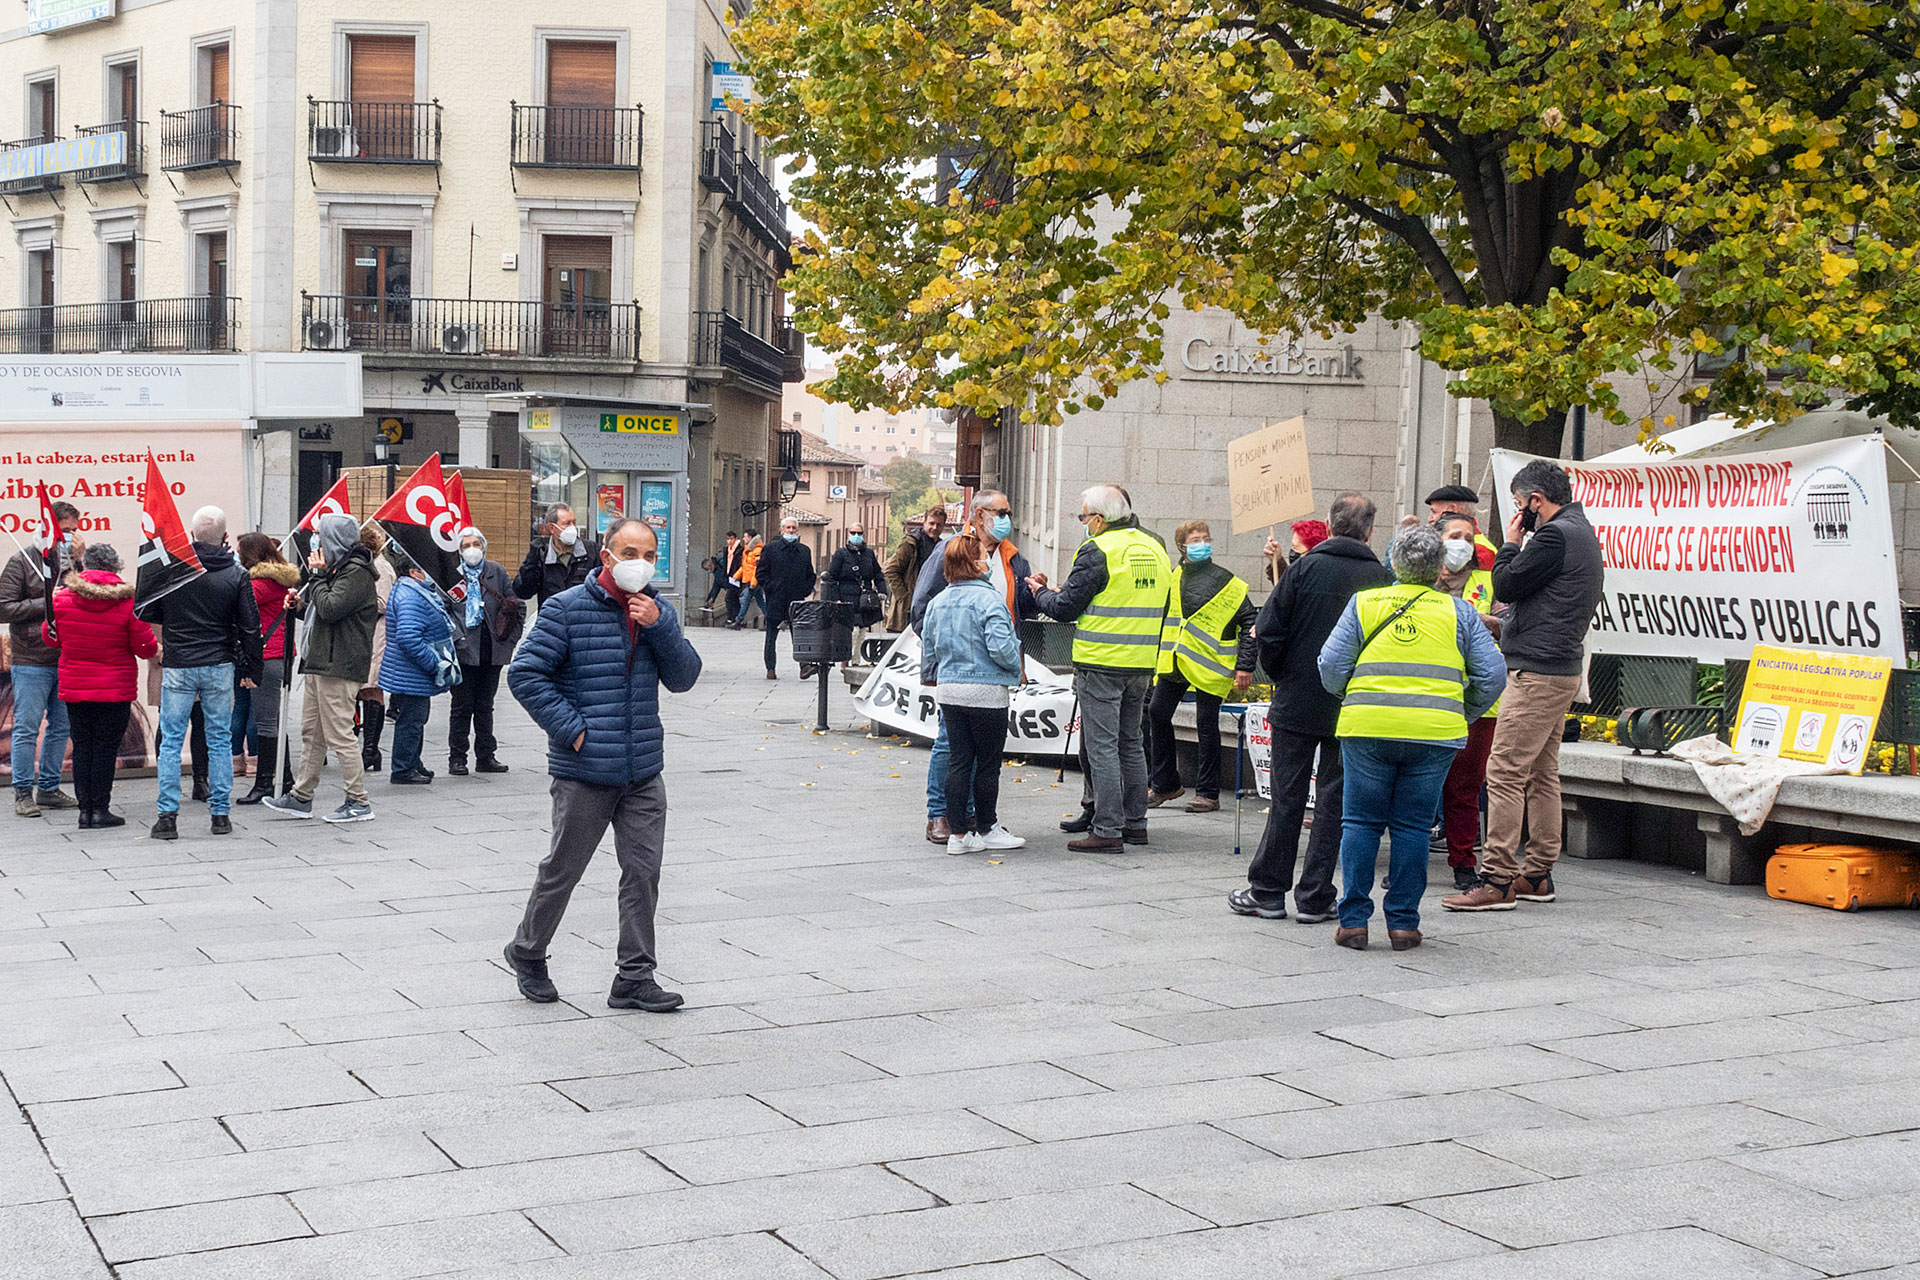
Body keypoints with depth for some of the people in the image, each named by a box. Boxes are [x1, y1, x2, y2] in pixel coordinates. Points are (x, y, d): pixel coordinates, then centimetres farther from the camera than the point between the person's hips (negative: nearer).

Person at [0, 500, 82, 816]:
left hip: (66, 660, 5)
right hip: (31, 662, -5)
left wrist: (78, 562, -9)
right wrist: (48, 603, -14)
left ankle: (49, 789, 20)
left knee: (61, 727, 9)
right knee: (27, 729, -1)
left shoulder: (72, 561, 8)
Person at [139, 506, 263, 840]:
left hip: (177, 666, -1)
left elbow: (147, 613, 3)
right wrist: (253, 669, 9)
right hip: (219, 666, 1)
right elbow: (250, 626, -1)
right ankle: (221, 815, 11)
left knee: (171, 741, 4)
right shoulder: (236, 575, -3)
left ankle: (167, 816, 1)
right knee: (220, 740, 9)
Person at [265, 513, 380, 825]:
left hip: (339, 669, -11)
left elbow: (330, 608, -23)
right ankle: (301, 798, 21)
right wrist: (300, 605, 7)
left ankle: (359, 802, -2)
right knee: (312, 734, 14)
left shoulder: (356, 572, -13)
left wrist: (317, 575, -11)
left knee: (339, 735, -8)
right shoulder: (337, 569, 19)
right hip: (320, 665, 11)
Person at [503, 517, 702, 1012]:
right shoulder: (567, 609, -7)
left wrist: (659, 626, -12)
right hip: (583, 772, -4)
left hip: (643, 772, 5)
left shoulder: (657, 610, 9)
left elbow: (684, 678, 3)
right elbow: (524, 673, -9)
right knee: (562, 869, 8)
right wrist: (571, 727, -13)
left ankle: (634, 977, 13)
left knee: (643, 872, 4)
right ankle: (527, 954, 30)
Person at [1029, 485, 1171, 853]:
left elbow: (1066, 608, -11)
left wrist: (1040, 592, 9)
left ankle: (1108, 830, -3)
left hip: (1101, 664, -8)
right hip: (1142, 664, 8)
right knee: (1132, 743, 16)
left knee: (1102, 746, -3)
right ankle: (1135, 823, 22)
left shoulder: (1098, 551, -13)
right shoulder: (1155, 550, 11)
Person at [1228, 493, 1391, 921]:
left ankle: (1267, 891, 13)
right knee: (1335, 800, 7)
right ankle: (1315, 898, 9)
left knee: (1287, 797, 7)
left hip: (1298, 703, -1)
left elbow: (1267, 632, -9)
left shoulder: (1305, 568, -7)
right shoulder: (1382, 577, -3)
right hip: (1354, 709, 1)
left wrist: (1280, 677, 7)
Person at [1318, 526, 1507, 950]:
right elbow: (1493, 673, 6)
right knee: (1412, 826, 8)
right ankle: (1403, 923, 10)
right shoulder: (1459, 612, 9)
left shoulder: (1363, 603, 7)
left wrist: (1350, 700, 21)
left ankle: (1353, 920, 6)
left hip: (1367, 728, 0)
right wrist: (1465, 713, 20)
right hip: (1435, 733, 0)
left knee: (1361, 822, 7)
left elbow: (1331, 665, 4)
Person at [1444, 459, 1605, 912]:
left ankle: (1498, 880, -11)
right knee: (1541, 774, 14)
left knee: (1505, 773, -10)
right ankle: (1537, 875, 19)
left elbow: (1505, 586, -13)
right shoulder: (1584, 533, 19)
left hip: (1536, 671, -11)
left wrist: (1511, 542, 0)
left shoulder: (1555, 535, -14)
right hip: (1562, 669, 11)